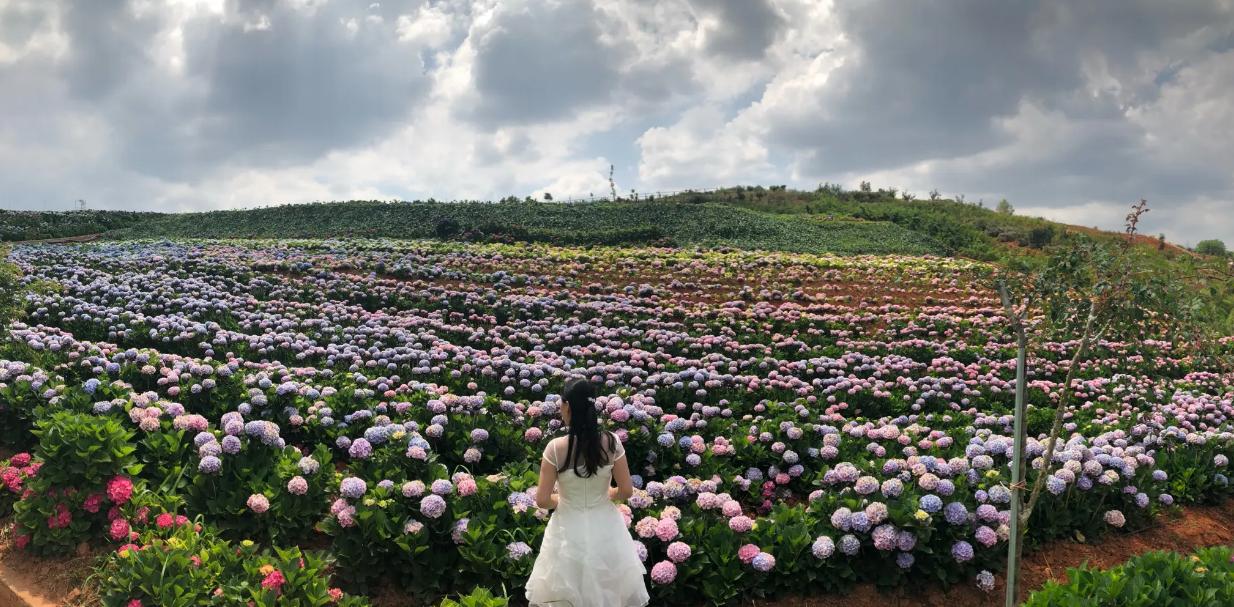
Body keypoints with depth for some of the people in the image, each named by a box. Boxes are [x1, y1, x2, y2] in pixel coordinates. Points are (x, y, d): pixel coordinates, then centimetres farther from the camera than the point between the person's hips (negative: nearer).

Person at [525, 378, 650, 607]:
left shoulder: (556, 448, -21)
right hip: (605, 527, 2)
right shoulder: (611, 442, -15)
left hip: (569, 530, -2)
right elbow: (626, 491, -7)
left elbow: (542, 500, -15)